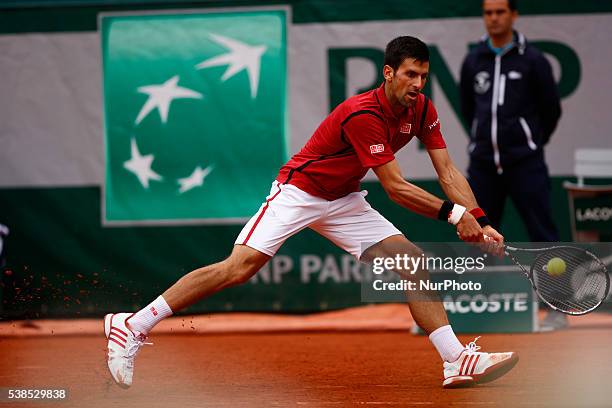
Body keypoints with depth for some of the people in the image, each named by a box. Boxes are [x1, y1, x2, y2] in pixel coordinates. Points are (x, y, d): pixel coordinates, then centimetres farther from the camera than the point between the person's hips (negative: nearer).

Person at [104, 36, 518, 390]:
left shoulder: (423, 110, -4)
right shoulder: (363, 114, -28)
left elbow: (448, 172, -5)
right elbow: (396, 188, -27)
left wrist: (479, 222, -18)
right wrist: (454, 213, -29)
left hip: (343, 202, 8)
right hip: (298, 191, -8)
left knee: (411, 260, -7)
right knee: (238, 268, -19)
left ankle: (457, 360, -9)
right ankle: (131, 327, -14)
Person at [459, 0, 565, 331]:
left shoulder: (532, 60, -2)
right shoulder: (473, 62, 8)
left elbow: (552, 110, 6)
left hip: (525, 165, -4)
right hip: (483, 164, 4)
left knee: (543, 235, -5)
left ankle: (557, 311, -3)